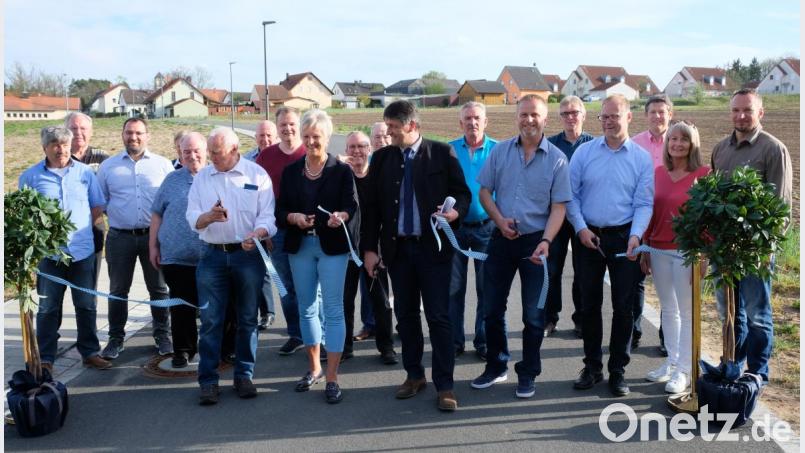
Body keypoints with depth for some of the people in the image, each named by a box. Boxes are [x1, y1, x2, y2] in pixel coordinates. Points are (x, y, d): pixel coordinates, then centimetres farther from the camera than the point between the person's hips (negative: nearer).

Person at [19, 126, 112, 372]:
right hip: (49, 252, -2)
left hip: (83, 250, 2)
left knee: (87, 305, 10)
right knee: (48, 308, 6)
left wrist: (80, 228, 3)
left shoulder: (85, 172, 5)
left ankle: (90, 353, 21)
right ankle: (45, 358, 15)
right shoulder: (31, 176, 0)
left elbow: (98, 206, 12)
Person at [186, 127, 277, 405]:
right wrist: (210, 216, -20)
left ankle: (244, 376, 20)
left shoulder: (257, 174, 0)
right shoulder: (202, 177, 8)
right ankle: (208, 381, 8)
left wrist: (256, 234, -26)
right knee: (210, 321, 1)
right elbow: (192, 218, 2)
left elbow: (268, 216, -6)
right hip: (213, 255, 1)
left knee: (247, 319, 8)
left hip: (248, 255, -1)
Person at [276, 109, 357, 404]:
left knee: (333, 310, -4)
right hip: (299, 246, 4)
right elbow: (280, 209, 5)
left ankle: (332, 378, 1)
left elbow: (352, 205, -8)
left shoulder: (342, 170, -1)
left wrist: (341, 216, -30)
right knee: (306, 308, 12)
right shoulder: (291, 171, 8)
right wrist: (294, 217, -16)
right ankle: (314, 368, 29)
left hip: (332, 246, -4)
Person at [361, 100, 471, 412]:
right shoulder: (382, 158, 5)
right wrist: (370, 248, 2)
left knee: (439, 317, -1)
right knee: (405, 315, 12)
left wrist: (456, 212, -20)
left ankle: (444, 385, 7)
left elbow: (462, 192, 1)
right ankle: (414, 375, 26)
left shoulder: (442, 153, -2)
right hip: (397, 247, 3)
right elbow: (371, 206, 7)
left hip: (433, 246, -3)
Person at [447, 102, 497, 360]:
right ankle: (454, 341, 17)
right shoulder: (449, 150, 2)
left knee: (486, 288, 6)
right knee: (453, 287, 6)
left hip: (486, 227, -1)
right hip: (454, 225, 1)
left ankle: (483, 341, 18)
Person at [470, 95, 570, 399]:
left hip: (536, 241, -2)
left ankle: (527, 374, 23)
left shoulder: (556, 159, -5)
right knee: (492, 308, 11)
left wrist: (545, 242, -21)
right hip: (502, 238, 2)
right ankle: (495, 366, 29)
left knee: (534, 314, 7)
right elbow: (485, 191, 5)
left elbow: (558, 207, -7)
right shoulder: (500, 151, 1)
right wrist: (499, 220, -12)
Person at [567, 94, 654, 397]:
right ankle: (592, 366, 22)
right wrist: (580, 228, -9)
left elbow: (644, 203, -4)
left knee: (623, 306, 5)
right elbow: (571, 194, 2)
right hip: (589, 236, 1)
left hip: (624, 238, -1)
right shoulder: (584, 152, 2)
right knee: (589, 304, 9)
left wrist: (635, 236, -18)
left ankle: (618, 370, 18)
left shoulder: (642, 158, 1)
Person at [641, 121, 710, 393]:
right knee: (668, 309, 14)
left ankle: (683, 371, 12)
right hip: (659, 249, 5)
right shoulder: (659, 173, 7)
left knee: (687, 311, 3)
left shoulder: (703, 174, -7)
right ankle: (671, 362, 26)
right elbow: (650, 212, 10)